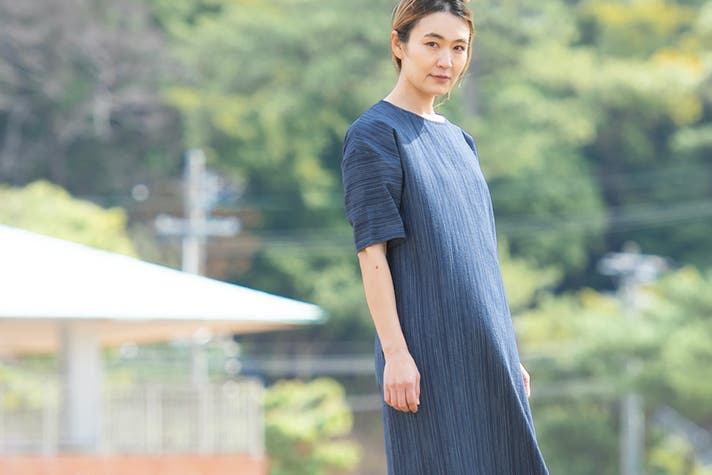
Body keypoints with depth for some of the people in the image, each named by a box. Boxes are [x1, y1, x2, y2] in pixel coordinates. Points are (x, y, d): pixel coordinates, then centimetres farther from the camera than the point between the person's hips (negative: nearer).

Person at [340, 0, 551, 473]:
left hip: (480, 355, 8)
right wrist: (395, 352, -19)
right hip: (426, 356, -8)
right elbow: (371, 250, -12)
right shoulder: (374, 135, -6)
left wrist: (508, 356, 16)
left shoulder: (458, 142, 17)